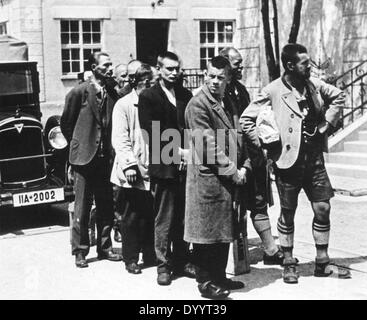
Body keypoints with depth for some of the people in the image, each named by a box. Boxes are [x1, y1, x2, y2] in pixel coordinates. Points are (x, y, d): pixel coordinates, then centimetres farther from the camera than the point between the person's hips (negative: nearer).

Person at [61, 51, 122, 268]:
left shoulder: (112, 94, 5)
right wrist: (78, 146, 8)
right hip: (85, 157, -4)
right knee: (82, 207, 1)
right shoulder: (79, 92, -7)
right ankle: (80, 251, 11)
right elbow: (66, 123, 2)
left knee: (106, 207, 9)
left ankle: (104, 247, 22)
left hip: (105, 158, 4)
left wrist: (111, 148, 7)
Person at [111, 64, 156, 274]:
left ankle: (150, 255, 20)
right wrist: (129, 164, -17)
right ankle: (131, 259, 15)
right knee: (132, 216, 4)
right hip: (133, 172, -4)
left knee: (150, 215, 7)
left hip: (152, 170, 4)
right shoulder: (124, 105, -4)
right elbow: (120, 139, -9)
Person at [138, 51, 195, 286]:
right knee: (164, 220, 2)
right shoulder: (148, 97, 0)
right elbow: (153, 134, -8)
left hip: (186, 165, 4)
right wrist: (178, 152, -14)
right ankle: (164, 265, 12)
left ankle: (182, 261, 20)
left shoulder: (186, 95, 14)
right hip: (164, 167, -4)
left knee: (184, 219, 9)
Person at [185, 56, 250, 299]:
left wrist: (244, 167, 2)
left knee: (225, 231, 14)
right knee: (207, 233, 0)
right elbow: (208, 146, -17)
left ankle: (219, 277, 25)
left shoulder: (229, 104, 15)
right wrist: (233, 172, -14)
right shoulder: (198, 104, -11)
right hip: (207, 177, -8)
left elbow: (239, 138, 17)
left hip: (230, 178, 8)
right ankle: (206, 282, 10)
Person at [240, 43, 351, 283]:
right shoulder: (273, 91, -10)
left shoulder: (314, 84, 3)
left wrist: (327, 122, 9)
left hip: (315, 158, 4)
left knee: (323, 209, 5)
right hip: (289, 160, -4)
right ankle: (289, 264, 20)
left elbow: (338, 97, 20)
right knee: (288, 214, 6)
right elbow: (247, 119, -8)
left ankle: (322, 262, 18)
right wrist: (264, 146, -8)